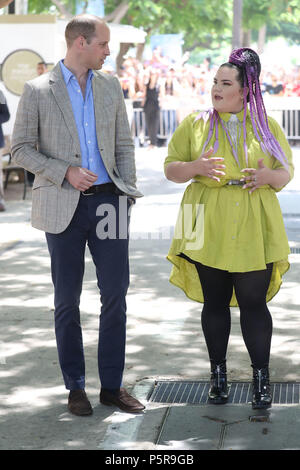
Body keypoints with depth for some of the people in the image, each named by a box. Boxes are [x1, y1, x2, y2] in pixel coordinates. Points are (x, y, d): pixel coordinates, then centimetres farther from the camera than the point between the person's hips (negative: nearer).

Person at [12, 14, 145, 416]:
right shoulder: (38, 90, -2)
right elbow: (21, 148, -2)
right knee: (67, 300, 5)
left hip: (108, 202, 3)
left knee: (116, 295, 2)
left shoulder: (110, 87, 10)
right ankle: (75, 387, 16)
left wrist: (128, 192, 4)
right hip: (64, 206, -3)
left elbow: (124, 144, 14)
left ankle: (112, 386, 13)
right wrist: (65, 173, -14)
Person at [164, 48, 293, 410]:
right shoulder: (196, 124, 6)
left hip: (253, 231, -1)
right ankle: (218, 376, 21)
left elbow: (287, 170, 11)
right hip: (208, 230, 1)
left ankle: (261, 379, 10)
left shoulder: (266, 126, 7)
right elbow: (170, 167, 6)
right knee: (215, 303, 8)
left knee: (254, 303, -1)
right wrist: (196, 167, -15)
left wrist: (270, 176, -12)